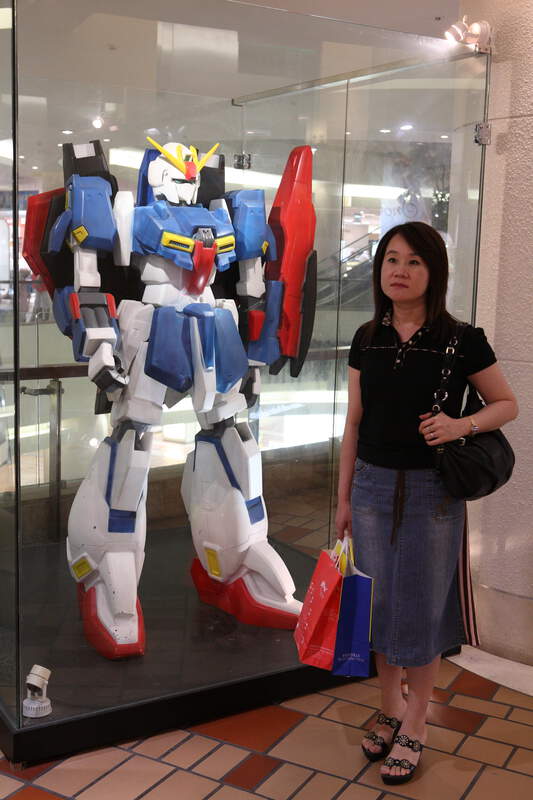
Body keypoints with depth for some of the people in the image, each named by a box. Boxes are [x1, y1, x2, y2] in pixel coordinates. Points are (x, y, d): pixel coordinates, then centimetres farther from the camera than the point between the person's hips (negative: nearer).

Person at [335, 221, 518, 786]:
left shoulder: (461, 340, -8)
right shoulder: (367, 339, 3)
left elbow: (507, 405, 1)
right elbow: (355, 422, 7)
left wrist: (462, 425, -19)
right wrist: (344, 497, 8)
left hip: (431, 490, -3)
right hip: (372, 485, 4)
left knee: (421, 607, 6)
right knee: (378, 601, 13)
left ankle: (414, 727, 25)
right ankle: (390, 710, 33)